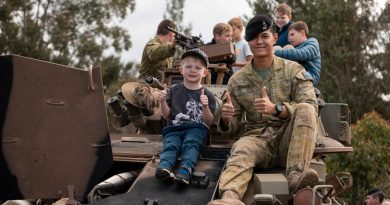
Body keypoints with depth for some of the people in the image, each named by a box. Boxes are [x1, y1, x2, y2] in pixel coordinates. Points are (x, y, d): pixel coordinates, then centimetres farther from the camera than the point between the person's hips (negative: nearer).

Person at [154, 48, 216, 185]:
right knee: (170, 144, -27)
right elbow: (167, 115, 14)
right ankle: (164, 167, -55)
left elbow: (209, 121, 2)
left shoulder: (207, 95, 8)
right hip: (174, 128, 2)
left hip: (196, 128, -2)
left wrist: (205, 106, -17)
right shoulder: (174, 91, 15)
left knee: (190, 144, -32)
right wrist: (163, 101, -5)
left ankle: (185, 170, -57)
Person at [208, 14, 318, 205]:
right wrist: (226, 120, -13)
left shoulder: (293, 70, 7)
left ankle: (295, 176, -39)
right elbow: (233, 129, 14)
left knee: (305, 110, -28)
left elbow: (310, 110, -6)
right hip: (257, 137, 0)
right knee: (241, 151, -33)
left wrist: (276, 108, -23)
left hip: (289, 139, 0)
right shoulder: (237, 80, 12)